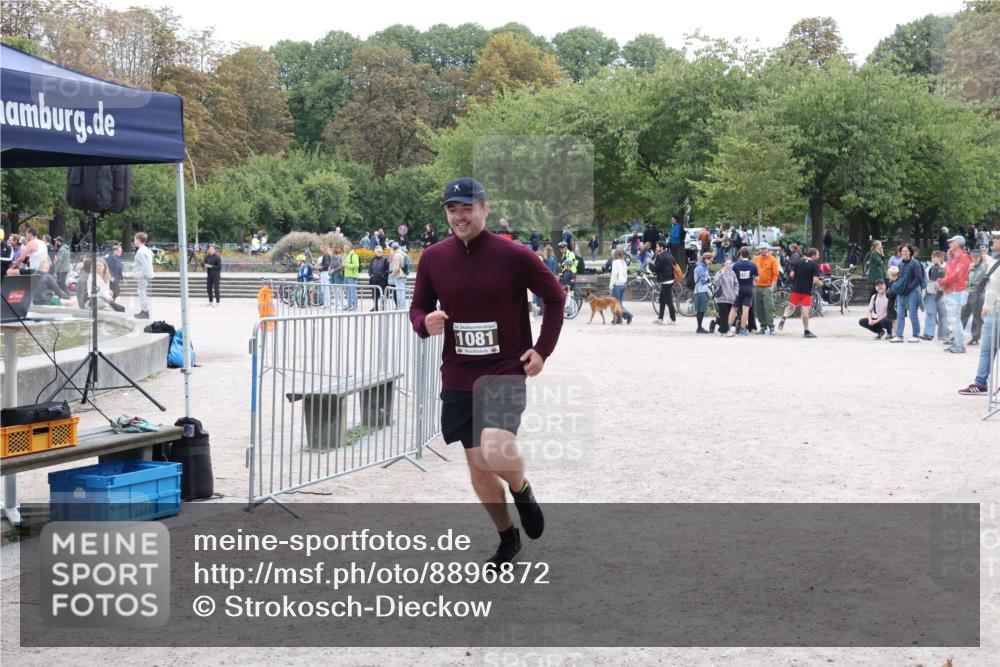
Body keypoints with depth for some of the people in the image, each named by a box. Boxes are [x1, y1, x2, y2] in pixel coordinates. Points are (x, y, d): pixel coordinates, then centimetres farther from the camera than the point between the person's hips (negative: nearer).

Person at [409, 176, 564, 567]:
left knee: (495, 450, -27)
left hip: (505, 373, -4)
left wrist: (542, 350, -4)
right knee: (478, 469, 9)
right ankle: (507, 538, 32)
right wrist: (425, 323, -12)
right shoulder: (434, 258, 0)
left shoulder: (514, 256, -9)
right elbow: (418, 308, 11)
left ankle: (522, 490, 9)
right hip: (458, 378, 4)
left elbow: (554, 297, 4)